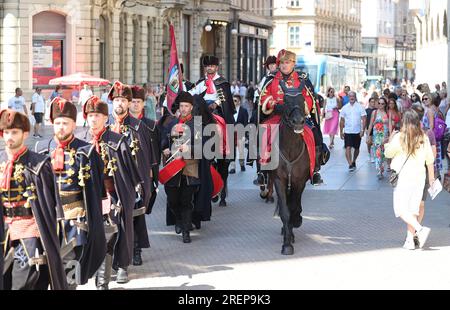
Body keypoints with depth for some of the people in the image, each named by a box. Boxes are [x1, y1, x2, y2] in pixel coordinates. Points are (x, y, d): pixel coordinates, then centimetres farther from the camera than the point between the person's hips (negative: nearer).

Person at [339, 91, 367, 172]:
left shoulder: (360, 107, -2)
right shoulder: (345, 108, 4)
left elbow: (364, 119, -4)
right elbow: (342, 120, 9)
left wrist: (362, 130, -14)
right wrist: (341, 132, 5)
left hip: (357, 131, 0)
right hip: (347, 132, 0)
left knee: (356, 148, 13)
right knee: (348, 148, -14)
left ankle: (353, 162, 34)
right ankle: (350, 165, -17)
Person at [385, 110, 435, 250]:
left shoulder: (399, 138, -10)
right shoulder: (424, 138, 2)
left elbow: (388, 153, 2)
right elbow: (430, 160, 8)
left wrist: (390, 140, 19)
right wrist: (431, 176, 21)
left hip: (403, 177, -4)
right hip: (419, 177, 4)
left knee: (401, 209, 1)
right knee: (413, 209, 9)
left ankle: (420, 229, -18)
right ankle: (410, 240, 8)